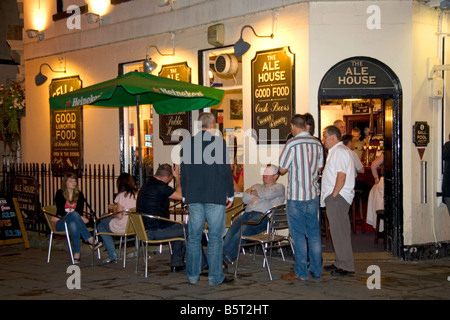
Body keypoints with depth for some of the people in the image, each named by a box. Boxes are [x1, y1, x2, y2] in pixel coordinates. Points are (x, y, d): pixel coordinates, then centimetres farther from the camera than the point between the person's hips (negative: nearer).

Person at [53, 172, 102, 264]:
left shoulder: (79, 195, 8)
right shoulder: (60, 193, -1)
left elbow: (80, 212, -1)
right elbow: (61, 212, -11)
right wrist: (79, 218, -23)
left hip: (73, 221, 3)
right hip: (60, 224, -3)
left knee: (73, 225, -38)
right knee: (74, 214, -37)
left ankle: (76, 254, -45)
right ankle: (91, 240, -44)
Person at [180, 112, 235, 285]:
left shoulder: (186, 144, 5)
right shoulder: (219, 142, -7)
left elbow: (183, 172, 10)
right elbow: (226, 170, -7)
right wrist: (230, 194, 3)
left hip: (194, 197, 4)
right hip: (215, 197, -3)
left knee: (193, 237, 10)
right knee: (215, 237, 3)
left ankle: (192, 275, 15)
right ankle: (215, 276, 6)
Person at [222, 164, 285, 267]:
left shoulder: (279, 187, 17)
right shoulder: (257, 186, 35)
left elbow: (267, 194, -6)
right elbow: (245, 198, 16)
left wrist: (253, 192, 9)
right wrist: (260, 196, 2)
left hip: (263, 215, -5)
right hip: (247, 213, 5)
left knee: (245, 229, -34)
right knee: (232, 229, -27)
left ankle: (227, 256, -40)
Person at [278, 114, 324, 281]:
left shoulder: (292, 144, -13)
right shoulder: (317, 143, 5)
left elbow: (282, 169, -7)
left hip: (296, 195, -6)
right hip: (313, 194, 6)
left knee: (298, 234, 1)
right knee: (314, 233, 12)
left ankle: (300, 272, 5)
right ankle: (316, 270, 17)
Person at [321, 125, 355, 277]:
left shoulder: (339, 151, -13)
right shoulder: (335, 151, 21)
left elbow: (341, 176, -22)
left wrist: (333, 195, -20)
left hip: (338, 197, -11)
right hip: (335, 197, 11)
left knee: (339, 231, -8)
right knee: (338, 230, 15)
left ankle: (346, 267, -3)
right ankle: (340, 263, 22)